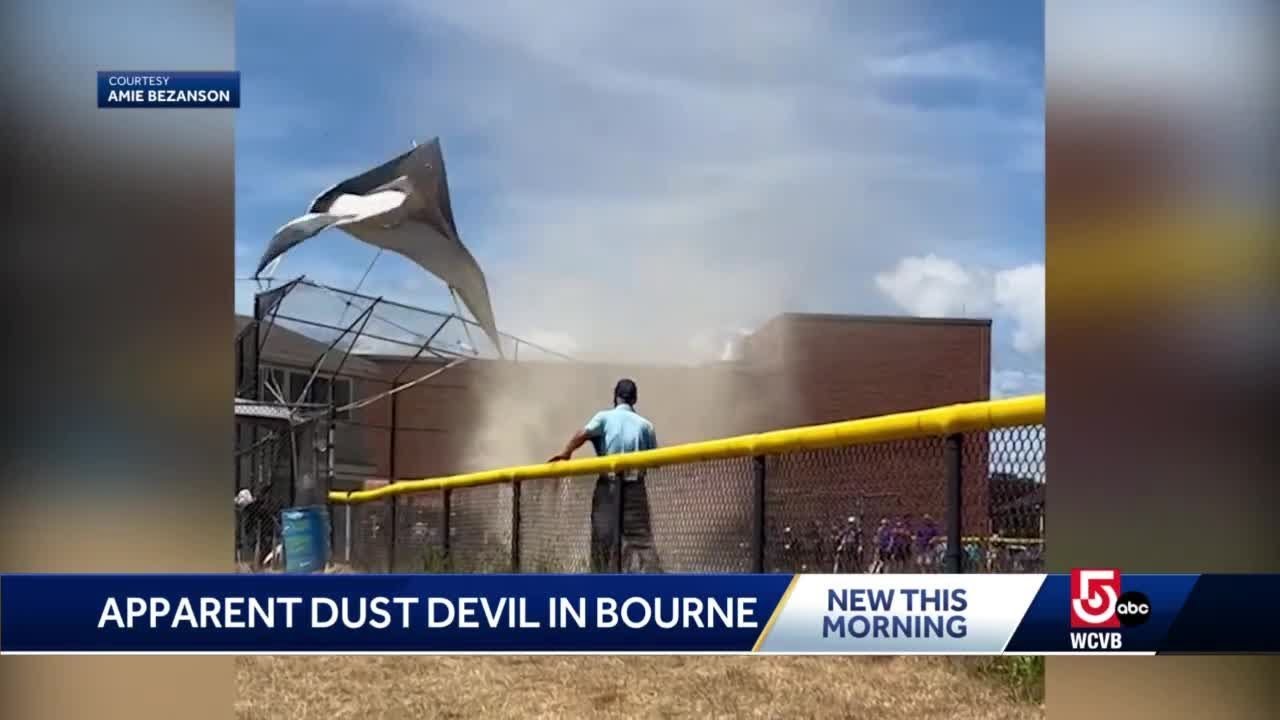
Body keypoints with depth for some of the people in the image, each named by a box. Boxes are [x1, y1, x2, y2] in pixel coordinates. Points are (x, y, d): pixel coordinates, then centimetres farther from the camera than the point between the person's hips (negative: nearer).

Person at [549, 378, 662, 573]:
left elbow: (583, 434, -13)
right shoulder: (645, 425, 10)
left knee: (602, 537, 6)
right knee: (641, 537, 0)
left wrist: (565, 453, -6)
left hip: (608, 485, -1)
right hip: (635, 486, 1)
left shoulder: (604, 417, 5)